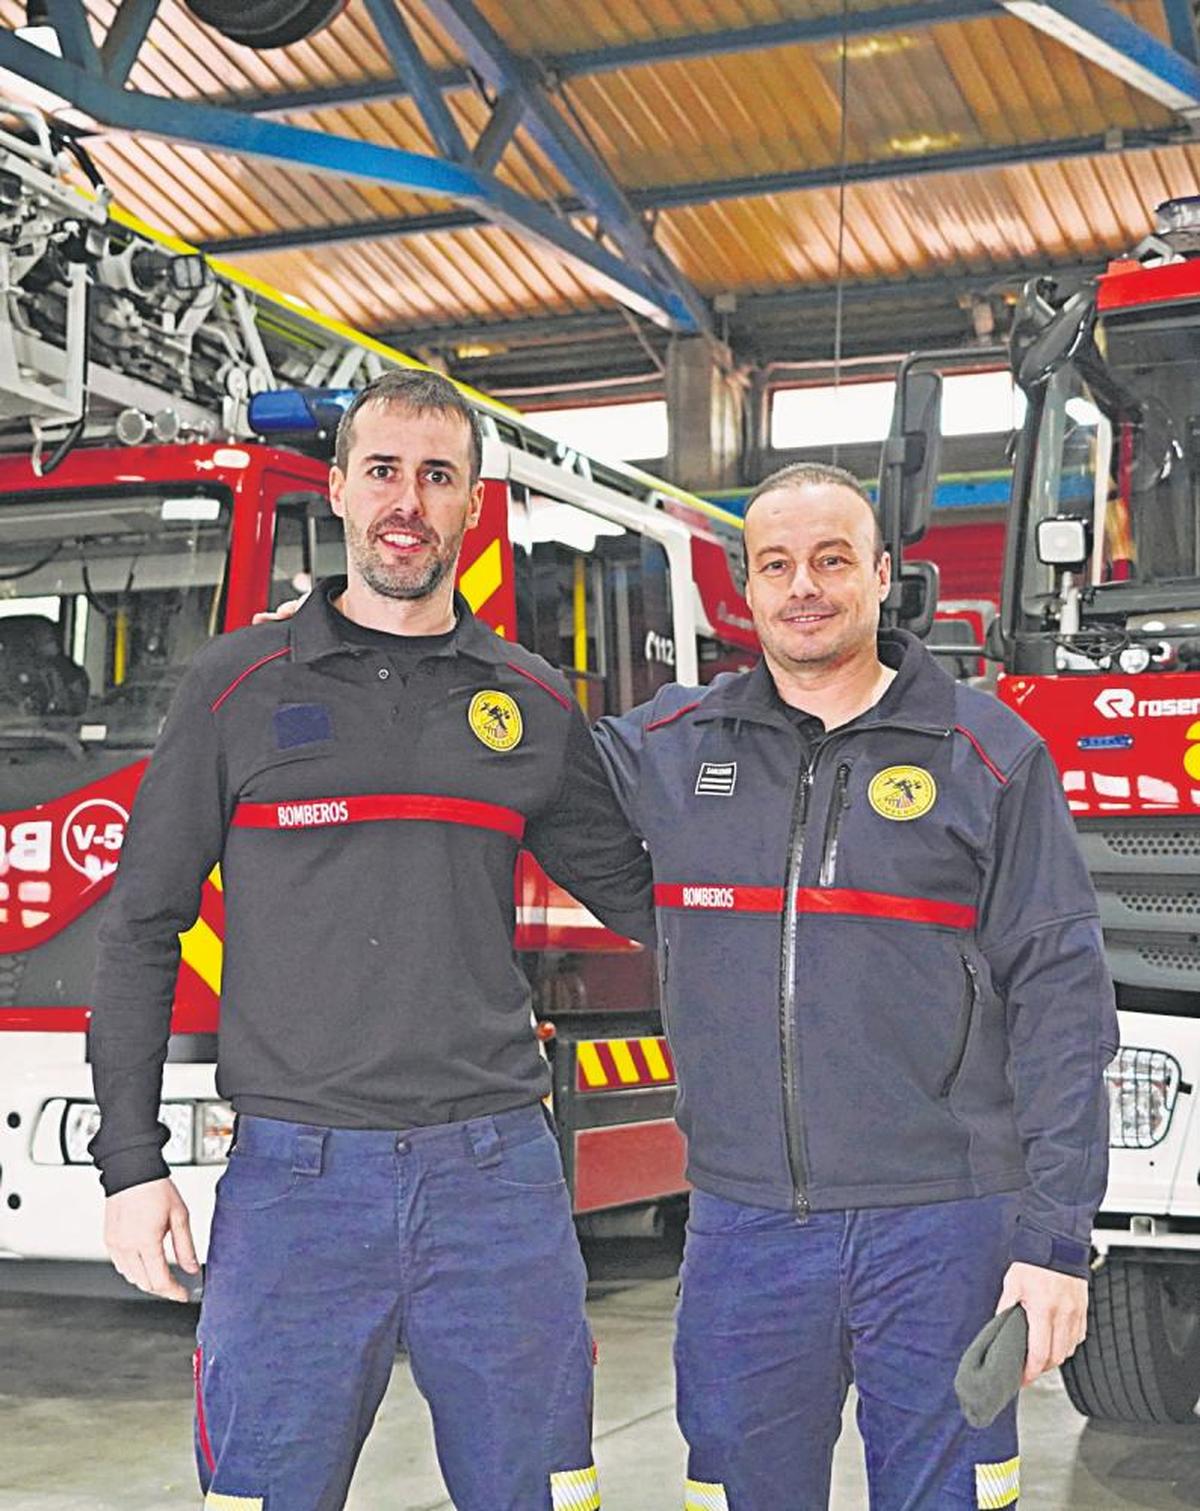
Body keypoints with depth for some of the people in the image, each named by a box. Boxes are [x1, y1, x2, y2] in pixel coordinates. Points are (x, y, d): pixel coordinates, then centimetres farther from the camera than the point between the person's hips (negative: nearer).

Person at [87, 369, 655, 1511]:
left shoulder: (535, 702, 10)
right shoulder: (238, 685, 4)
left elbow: (637, 895, 19)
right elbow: (143, 927, 5)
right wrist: (131, 1160, -1)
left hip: (497, 1173, 2)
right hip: (293, 1176, -2)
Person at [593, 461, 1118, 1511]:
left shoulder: (989, 753, 0)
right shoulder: (666, 746, 7)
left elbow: (1059, 995, -3)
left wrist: (1055, 1234, -8)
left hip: (942, 1228, -2)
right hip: (743, 1228, 3)